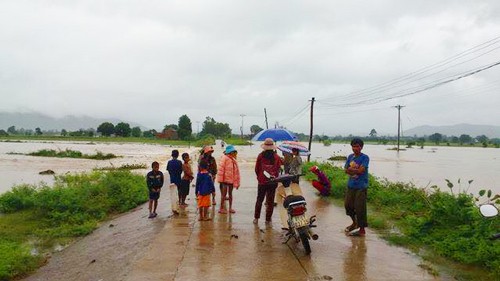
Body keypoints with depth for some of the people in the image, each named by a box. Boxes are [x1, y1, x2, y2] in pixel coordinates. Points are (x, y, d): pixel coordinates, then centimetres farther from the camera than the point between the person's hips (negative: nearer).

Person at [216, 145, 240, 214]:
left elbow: (236, 171, 15)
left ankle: (230, 208, 24)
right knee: (224, 194, -3)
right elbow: (221, 169, -13)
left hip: (231, 180, 7)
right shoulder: (224, 158, -10)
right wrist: (220, 179, -16)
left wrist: (237, 182, 13)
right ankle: (221, 208, 6)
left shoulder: (233, 160, 11)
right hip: (225, 179, -7)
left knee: (230, 193, 15)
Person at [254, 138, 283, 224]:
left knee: (259, 200, 14)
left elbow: (256, 169, -1)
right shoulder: (277, 157, -6)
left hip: (262, 181, 0)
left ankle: (256, 218, 18)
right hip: (273, 182, 0)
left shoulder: (260, 156, -8)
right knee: (270, 201, 11)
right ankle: (268, 219, 15)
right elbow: (278, 169, -1)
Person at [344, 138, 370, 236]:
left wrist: (350, 169, -7)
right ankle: (354, 223, 37)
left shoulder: (365, 157, -10)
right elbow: (346, 170, 3)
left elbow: (360, 170, -18)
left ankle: (362, 230, 10)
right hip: (351, 185, 6)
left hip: (361, 187, -6)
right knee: (348, 205, 14)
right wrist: (355, 171, -14)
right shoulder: (350, 157, 8)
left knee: (360, 208, -3)